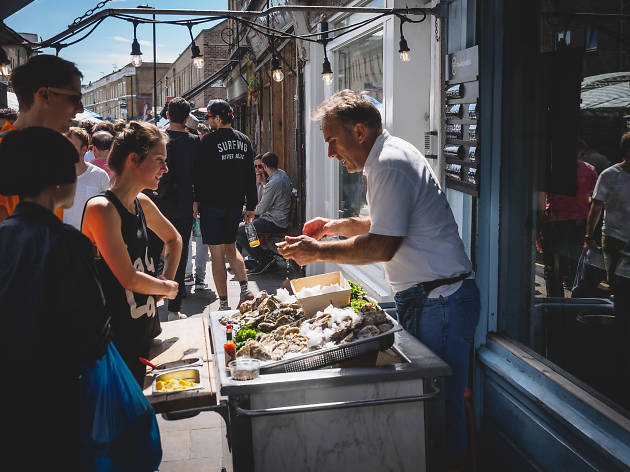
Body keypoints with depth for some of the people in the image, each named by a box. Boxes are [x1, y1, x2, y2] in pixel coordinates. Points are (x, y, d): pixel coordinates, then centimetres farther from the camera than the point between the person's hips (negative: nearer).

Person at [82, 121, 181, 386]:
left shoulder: (142, 204, 7)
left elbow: (174, 239, 27)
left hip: (145, 330, 8)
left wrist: (167, 279, 13)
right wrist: (168, 287, -3)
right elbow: (130, 279, -19)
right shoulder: (102, 209, -18)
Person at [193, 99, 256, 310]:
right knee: (231, 248, 21)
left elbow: (201, 173, -9)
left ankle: (224, 303, 1)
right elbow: (250, 176, 10)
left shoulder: (209, 140, -11)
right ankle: (245, 289, 6)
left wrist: (196, 200, 2)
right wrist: (251, 206, 15)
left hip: (212, 204, -6)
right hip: (235, 204, 6)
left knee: (217, 253, -1)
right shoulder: (244, 140, 7)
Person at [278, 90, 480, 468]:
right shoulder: (390, 156, 15)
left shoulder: (390, 164, -19)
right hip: (424, 298, 11)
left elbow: (382, 246, -22)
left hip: (439, 302, -11)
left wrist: (320, 251, -12)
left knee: (442, 403, -1)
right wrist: (338, 226, 19)